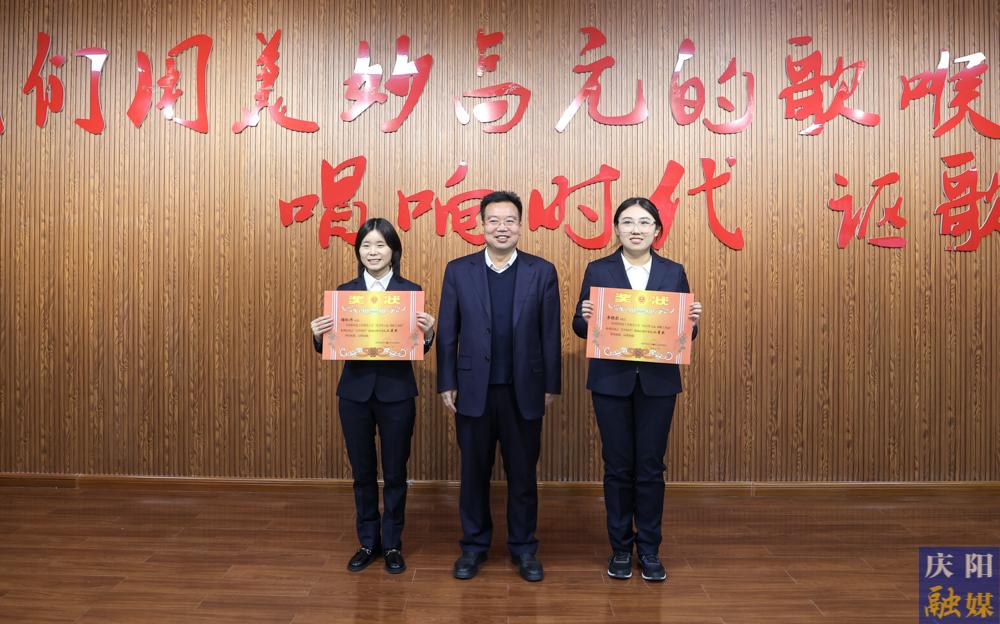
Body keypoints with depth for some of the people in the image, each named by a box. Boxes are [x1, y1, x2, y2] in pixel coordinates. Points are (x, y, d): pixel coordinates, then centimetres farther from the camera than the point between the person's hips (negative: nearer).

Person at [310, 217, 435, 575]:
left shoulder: (411, 290, -2)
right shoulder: (344, 291, 3)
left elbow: (419, 349, -3)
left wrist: (427, 333, -23)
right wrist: (318, 335, -17)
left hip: (397, 393, -2)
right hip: (355, 393, 2)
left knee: (395, 473, 9)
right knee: (362, 472, 13)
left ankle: (392, 544, 27)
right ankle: (368, 542, 31)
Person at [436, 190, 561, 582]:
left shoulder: (542, 272, 0)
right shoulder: (458, 270, 1)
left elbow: (550, 334, 1)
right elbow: (447, 333, 3)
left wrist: (551, 385, 1)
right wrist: (446, 384, 0)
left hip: (524, 391, 0)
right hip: (474, 389, 1)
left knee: (523, 473, 10)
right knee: (474, 472, 12)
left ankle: (523, 547, 27)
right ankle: (474, 545, 29)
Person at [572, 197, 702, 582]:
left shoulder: (674, 272, 6)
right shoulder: (598, 270, 2)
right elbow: (580, 327, 1)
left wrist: (692, 321, -14)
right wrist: (586, 317, -20)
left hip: (657, 382, 1)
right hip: (611, 381, -1)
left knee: (650, 467, 6)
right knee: (618, 466, 7)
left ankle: (649, 549, 21)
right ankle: (620, 547, 22)